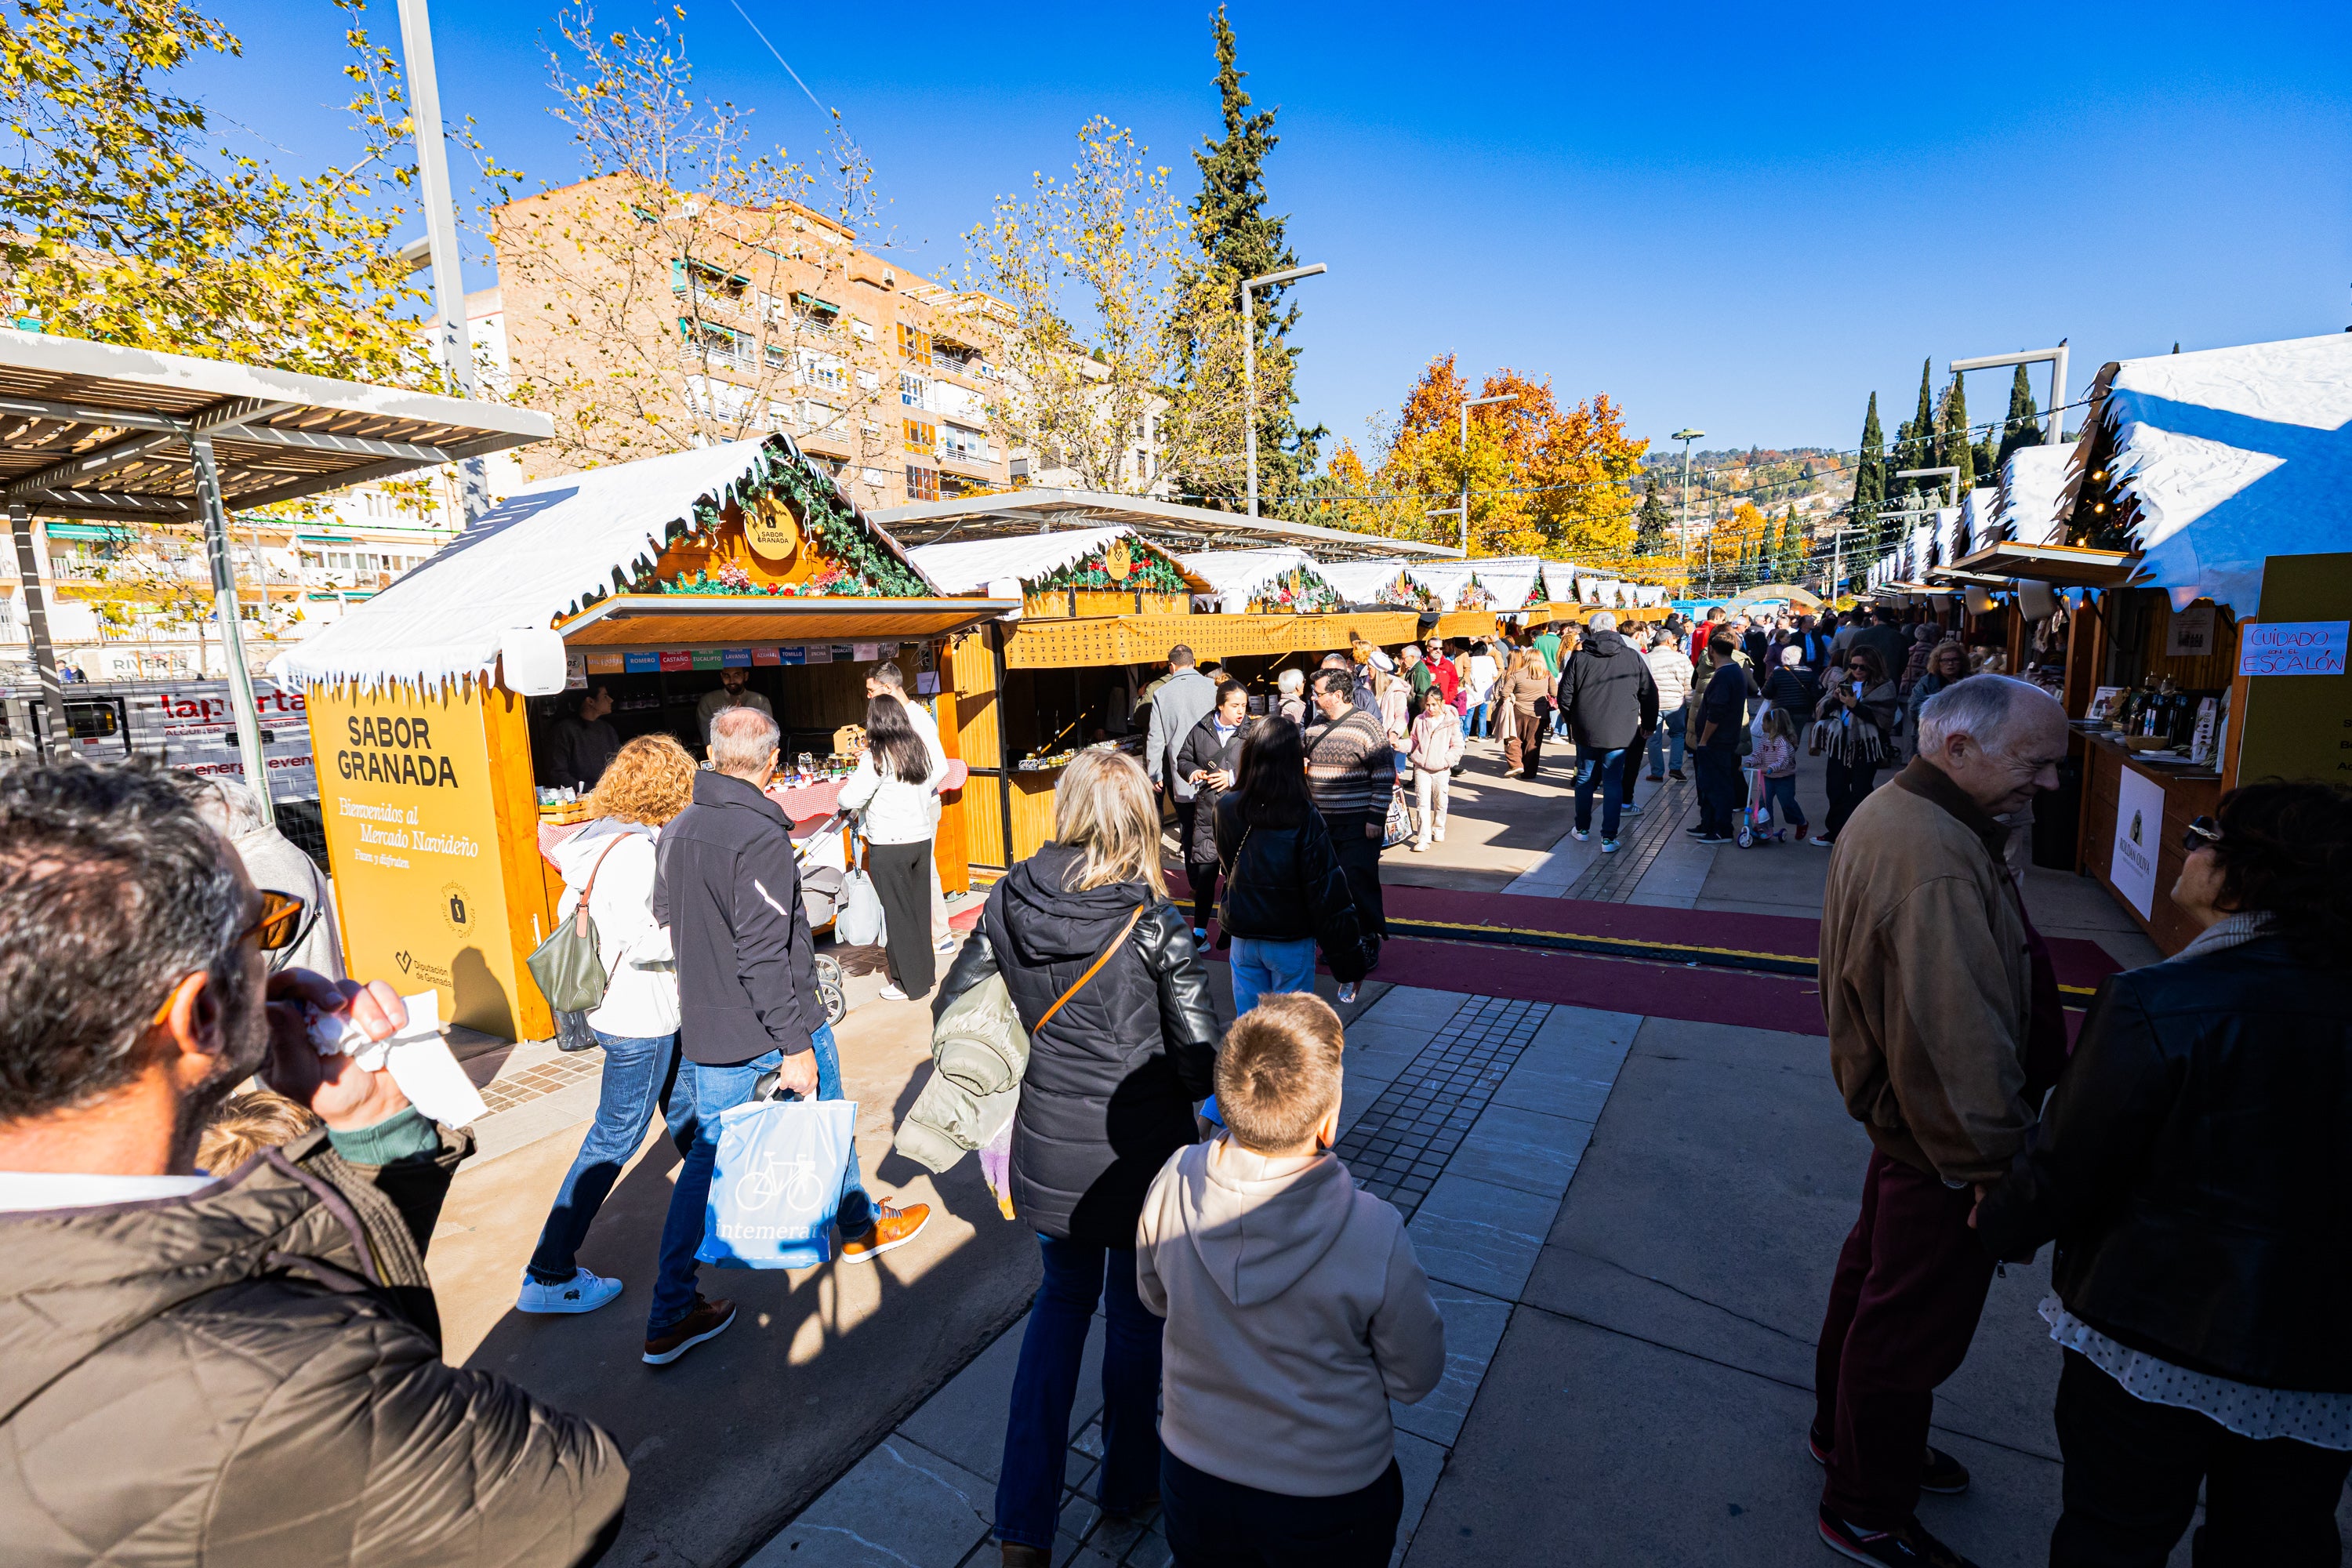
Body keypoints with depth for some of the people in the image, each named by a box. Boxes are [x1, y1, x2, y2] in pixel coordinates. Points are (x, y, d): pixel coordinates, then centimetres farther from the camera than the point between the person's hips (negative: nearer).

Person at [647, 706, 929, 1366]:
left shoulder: (675, 833, 3)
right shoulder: (761, 837, -22)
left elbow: (667, 930, 12)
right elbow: (765, 953, -25)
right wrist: (794, 1044, -21)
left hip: (706, 1032, 6)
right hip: (777, 1026, -6)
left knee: (704, 1157, 12)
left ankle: (670, 1316, 14)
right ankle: (860, 1228, 39)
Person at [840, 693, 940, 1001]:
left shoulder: (876, 757, -14)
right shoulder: (919, 750, 5)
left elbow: (851, 799, -19)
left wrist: (848, 785, 3)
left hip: (889, 847, -6)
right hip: (921, 839, 6)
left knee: (897, 914, 5)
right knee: (919, 909, 16)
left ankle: (909, 983, 14)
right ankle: (925, 973, 27)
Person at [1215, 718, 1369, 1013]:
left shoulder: (1226, 808, -8)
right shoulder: (1304, 818, -18)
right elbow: (1329, 892, -15)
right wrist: (1350, 962, -7)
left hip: (1243, 936, 3)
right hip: (1291, 940, -3)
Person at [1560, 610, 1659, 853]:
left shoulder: (1579, 658, -5)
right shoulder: (1633, 658, -2)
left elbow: (1565, 696, -2)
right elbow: (1650, 694, 4)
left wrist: (1571, 720, 16)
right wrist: (1648, 724, 17)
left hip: (1586, 732, 0)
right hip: (1620, 733, 0)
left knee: (1585, 779, 16)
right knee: (1613, 783, 5)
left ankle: (1582, 829, 27)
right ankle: (1609, 838, 5)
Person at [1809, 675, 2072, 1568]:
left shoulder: (1893, 814, 4)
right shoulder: (1938, 865, -31)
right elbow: (1961, 1037, -31)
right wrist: (2003, 1165, -21)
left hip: (1902, 1116, 11)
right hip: (1947, 1143, -11)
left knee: (1875, 1278, 26)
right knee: (1913, 1325, 8)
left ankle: (1846, 1434, 49)